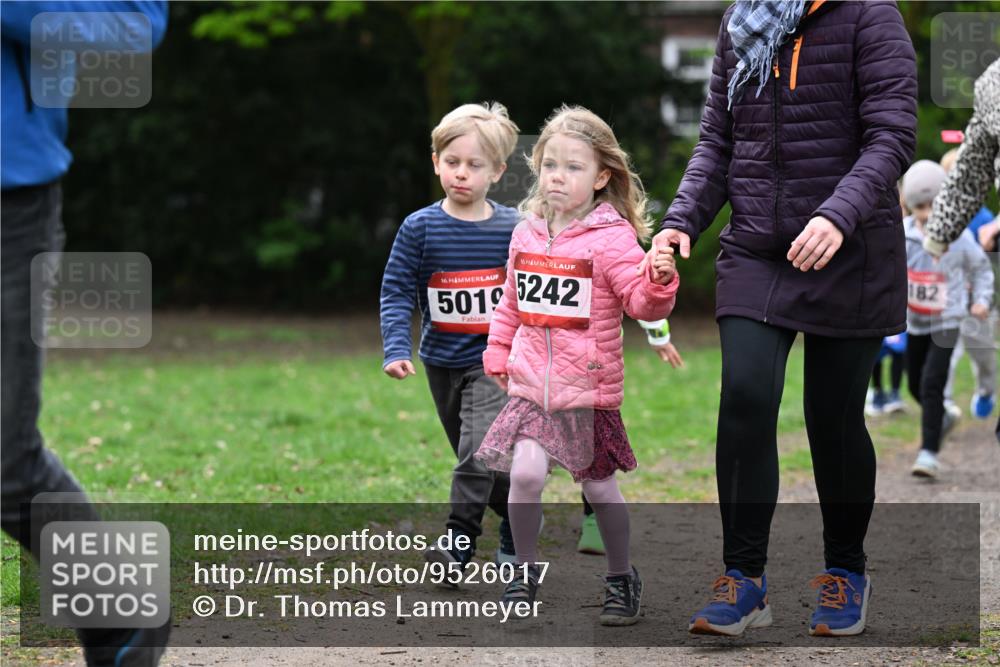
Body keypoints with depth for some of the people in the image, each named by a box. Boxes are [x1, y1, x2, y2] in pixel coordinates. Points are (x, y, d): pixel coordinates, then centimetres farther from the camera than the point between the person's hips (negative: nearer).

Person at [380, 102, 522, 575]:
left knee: (480, 446, -21)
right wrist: (396, 349, -15)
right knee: (479, 458, 13)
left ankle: (460, 537, -18)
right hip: (442, 360, 3)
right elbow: (396, 291, -3)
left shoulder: (514, 229, -5)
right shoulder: (420, 228, -5)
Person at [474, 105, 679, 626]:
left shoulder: (612, 236, -9)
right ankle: (525, 572, 5)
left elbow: (641, 303, -16)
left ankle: (621, 578, 28)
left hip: (589, 388, -3)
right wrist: (498, 358, 15)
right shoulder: (527, 233, 6)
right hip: (530, 384, 3)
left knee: (599, 487, 8)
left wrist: (658, 281, -35)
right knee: (525, 474, -14)